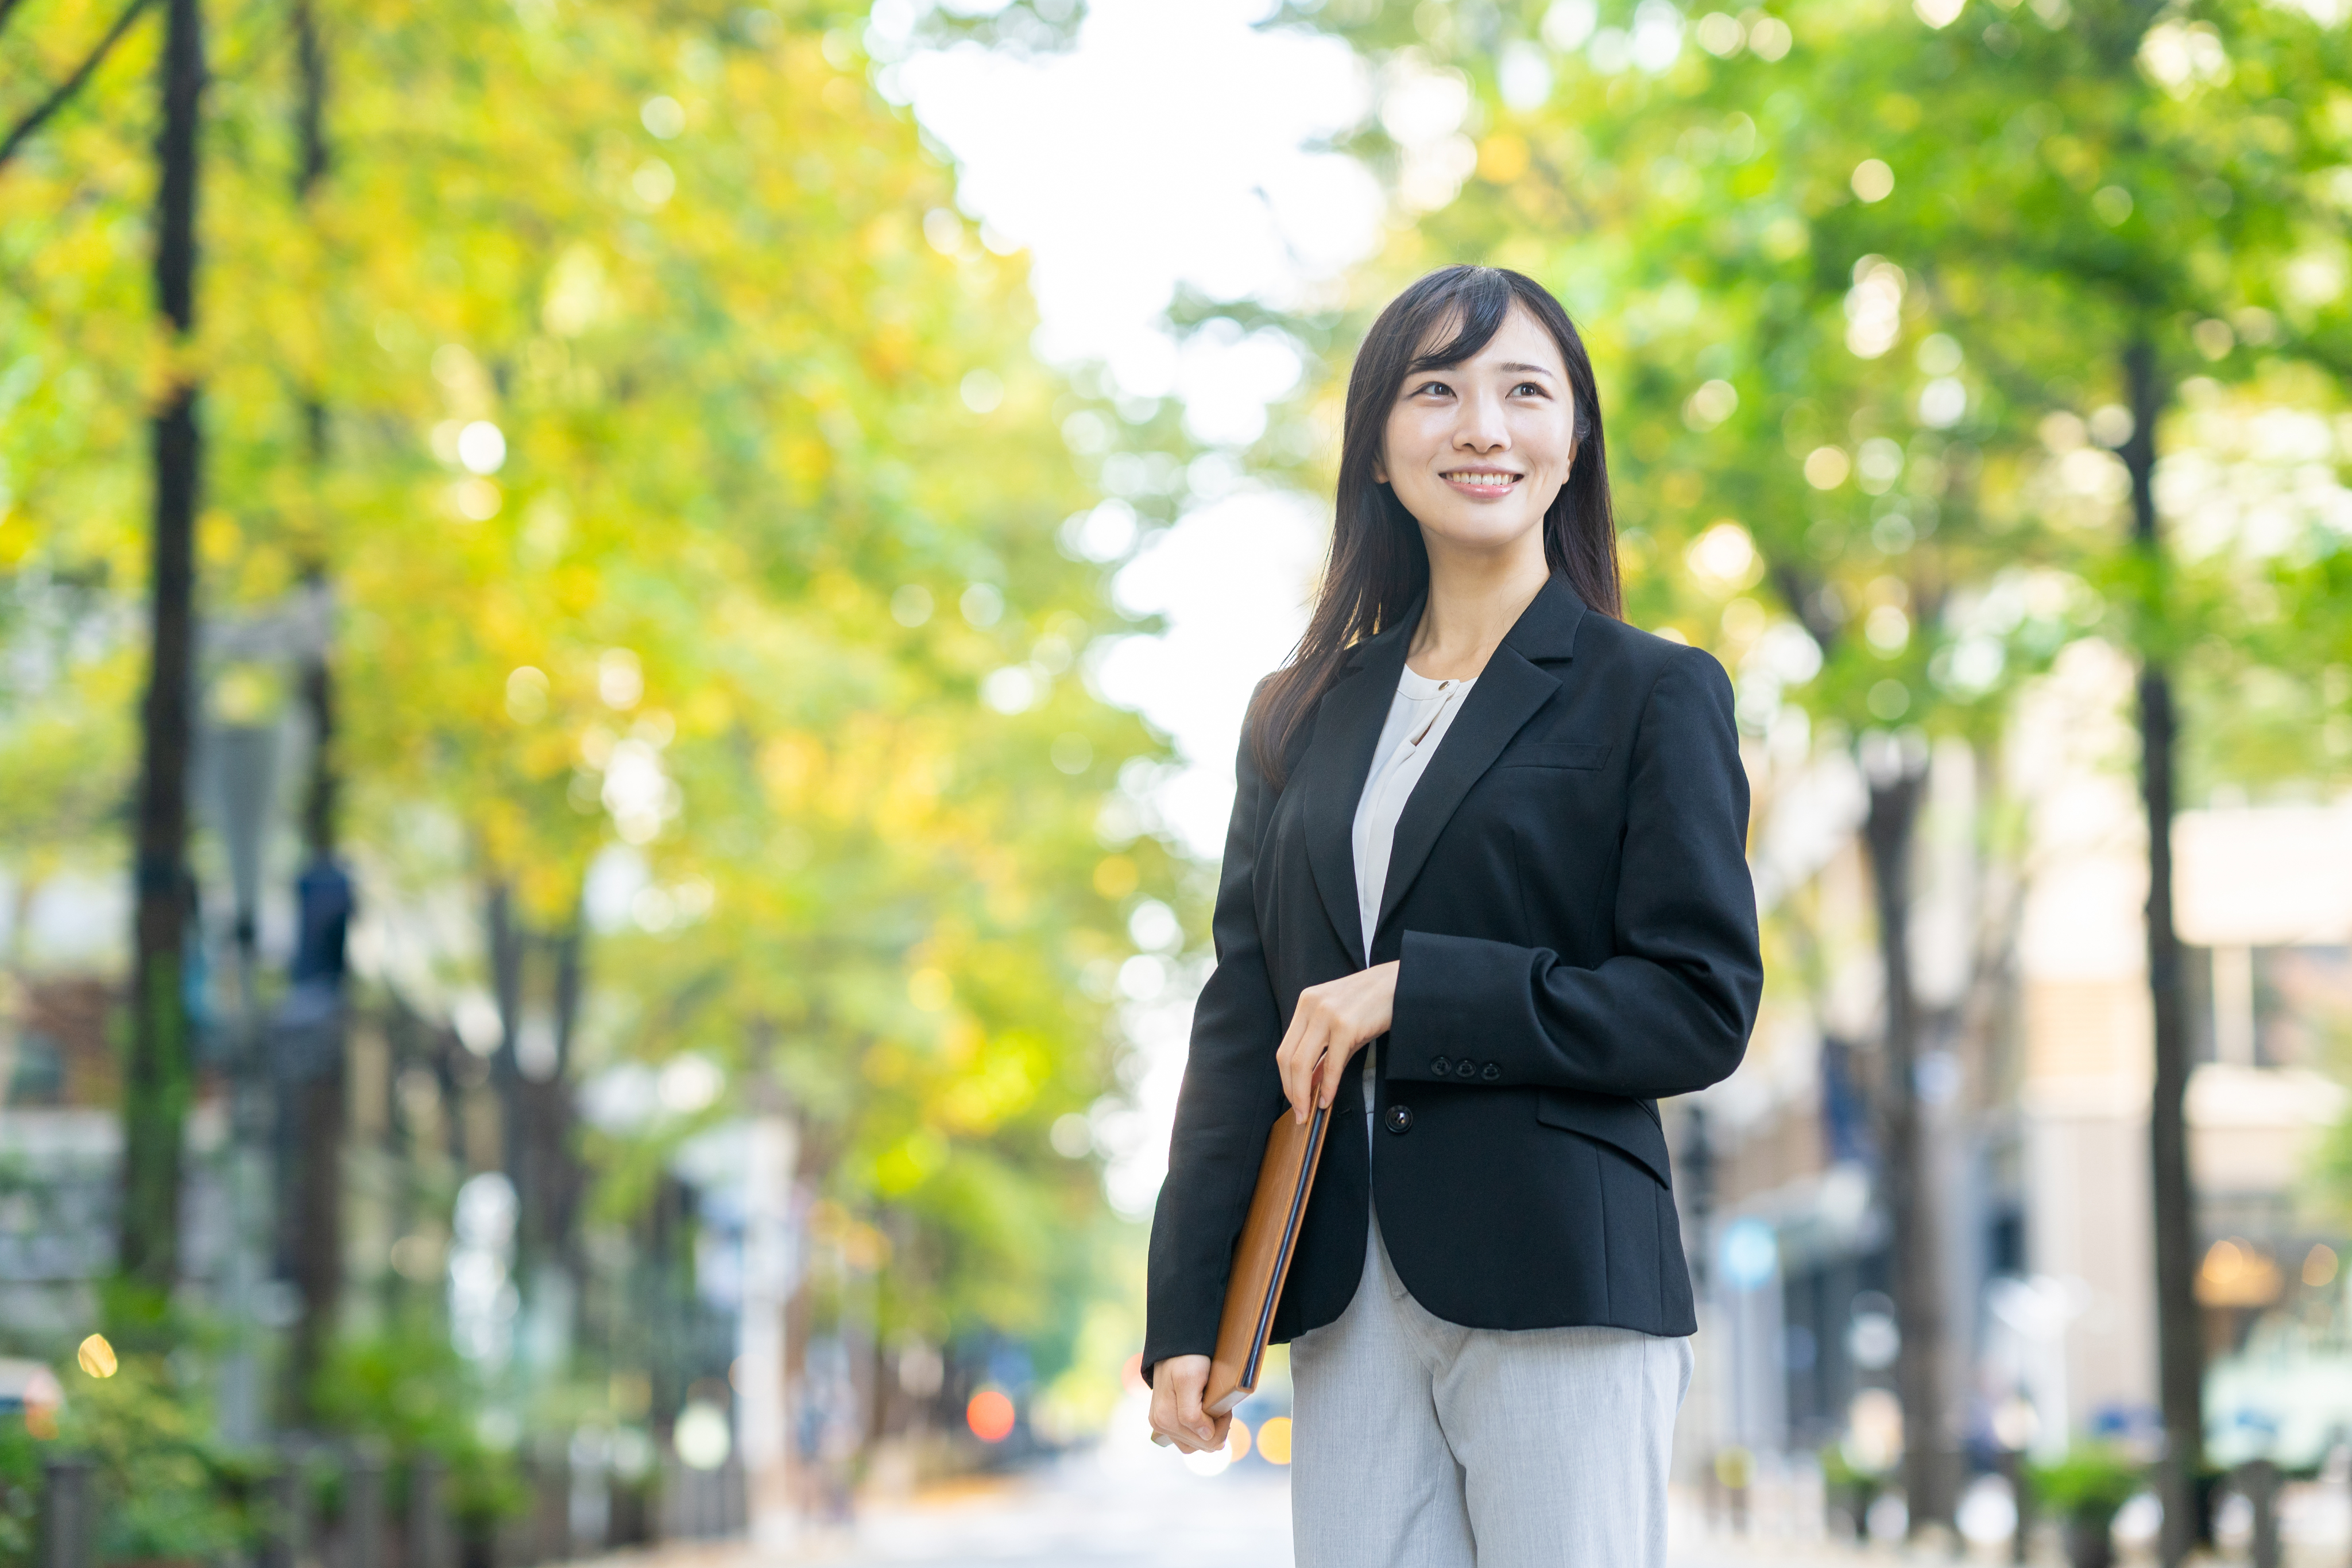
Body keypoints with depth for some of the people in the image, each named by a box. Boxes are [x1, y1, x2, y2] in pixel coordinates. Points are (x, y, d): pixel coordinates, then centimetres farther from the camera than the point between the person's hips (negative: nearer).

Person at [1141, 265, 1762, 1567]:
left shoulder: (1654, 694, 2)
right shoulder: (1303, 717, 15)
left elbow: (1703, 1008, -6)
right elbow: (1239, 1021, 12)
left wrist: (1411, 994, -13)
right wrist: (1186, 1313, 4)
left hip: (1559, 1295, -4)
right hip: (1350, 1302, 4)